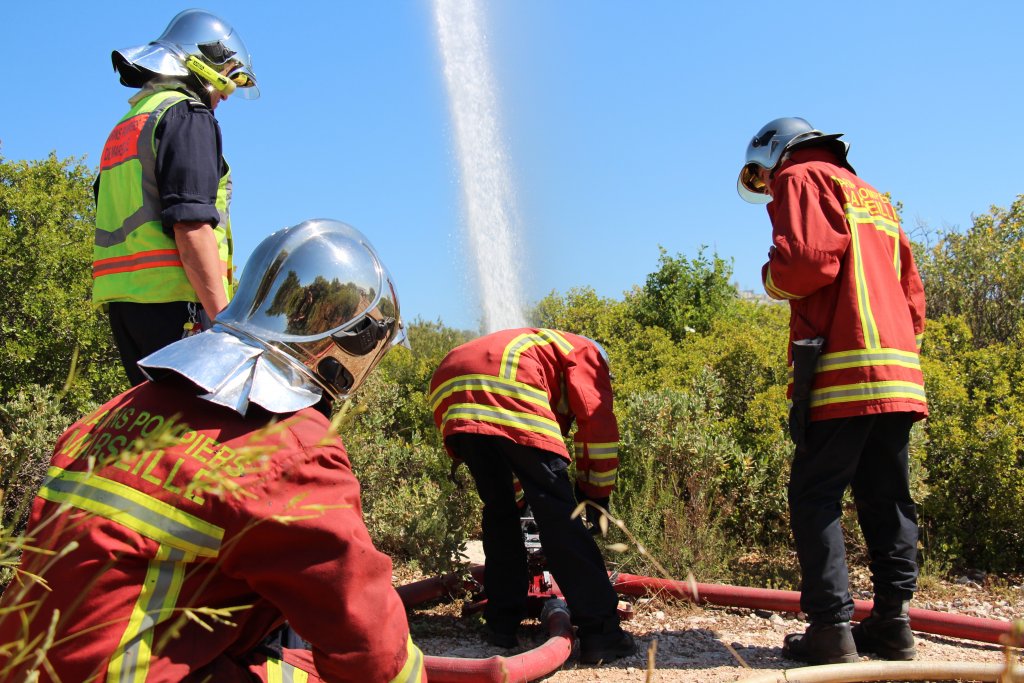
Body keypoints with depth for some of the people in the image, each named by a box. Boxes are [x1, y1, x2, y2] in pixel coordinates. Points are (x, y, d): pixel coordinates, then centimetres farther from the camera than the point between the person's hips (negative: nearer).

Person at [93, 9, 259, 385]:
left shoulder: (125, 126, 26)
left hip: (121, 297, 9)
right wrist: (225, 318, -19)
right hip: (174, 298, -9)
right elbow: (191, 224, -16)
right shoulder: (187, 114, -4)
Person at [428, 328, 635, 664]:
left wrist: (519, 498, 47)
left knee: (499, 509, 19)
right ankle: (599, 630, -1)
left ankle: (502, 623, 19)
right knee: (557, 507, -2)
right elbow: (597, 420, 10)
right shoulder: (586, 351, 25)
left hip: (448, 395, 7)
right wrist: (597, 493, 17)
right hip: (504, 395, -7)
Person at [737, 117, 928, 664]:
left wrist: (772, 279, 6)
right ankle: (893, 625, 13)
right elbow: (912, 293, 25)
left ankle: (831, 628, -8)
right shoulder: (875, 198, 29)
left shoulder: (803, 178, 5)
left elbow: (807, 257, -14)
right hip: (900, 373, 8)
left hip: (844, 372, -8)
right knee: (888, 501, 10)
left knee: (814, 497, -5)